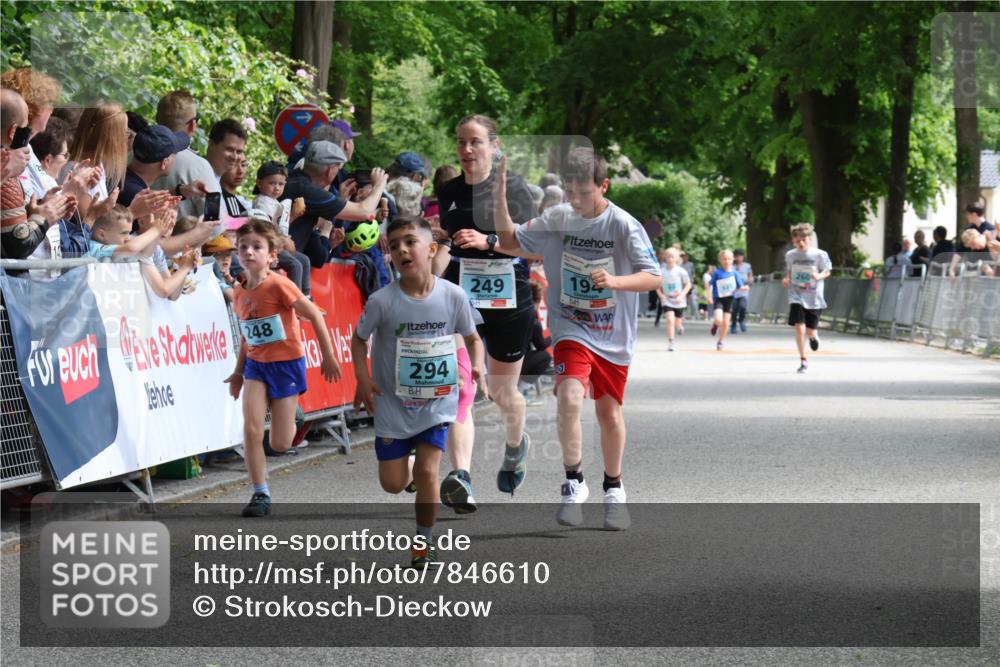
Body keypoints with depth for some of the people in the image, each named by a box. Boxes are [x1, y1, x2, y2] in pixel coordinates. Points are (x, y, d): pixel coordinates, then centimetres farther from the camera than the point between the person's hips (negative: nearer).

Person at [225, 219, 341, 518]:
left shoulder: (278, 285, -18)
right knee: (251, 430, -12)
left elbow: (315, 315, -15)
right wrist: (239, 371, 19)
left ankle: (291, 416, 35)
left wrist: (328, 357, -13)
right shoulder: (239, 293, 2)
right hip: (256, 365, 5)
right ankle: (260, 494, 0)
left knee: (280, 445, -1)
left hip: (286, 363, -5)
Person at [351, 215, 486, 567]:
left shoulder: (453, 296, -12)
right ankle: (404, 461, 40)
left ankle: (425, 541, 8)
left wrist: (477, 367, -15)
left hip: (437, 401, 0)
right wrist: (363, 380, -11)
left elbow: (472, 338, 4)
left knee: (427, 471, -11)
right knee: (393, 483, 3)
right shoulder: (381, 301, -15)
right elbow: (359, 340, 1)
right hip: (393, 403, 0)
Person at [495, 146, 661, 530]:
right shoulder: (556, 219, -3)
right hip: (571, 331, 0)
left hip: (613, 337, 0)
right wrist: (500, 192, -7)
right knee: (569, 397, -24)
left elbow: (654, 278, -15)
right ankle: (574, 484, -10)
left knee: (610, 414, 10)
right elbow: (509, 240, 8)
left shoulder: (624, 226, -12)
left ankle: (613, 488, 33)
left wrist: (614, 281, -34)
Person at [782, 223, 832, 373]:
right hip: (797, 298, 1)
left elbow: (827, 272, 2)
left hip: (814, 299, -1)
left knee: (810, 331, 3)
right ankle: (803, 361, -1)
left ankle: (814, 337, 44)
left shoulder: (819, 255, -7)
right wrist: (786, 279, -5)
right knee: (799, 328, -13)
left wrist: (819, 276, -19)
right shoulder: (790, 255, 2)